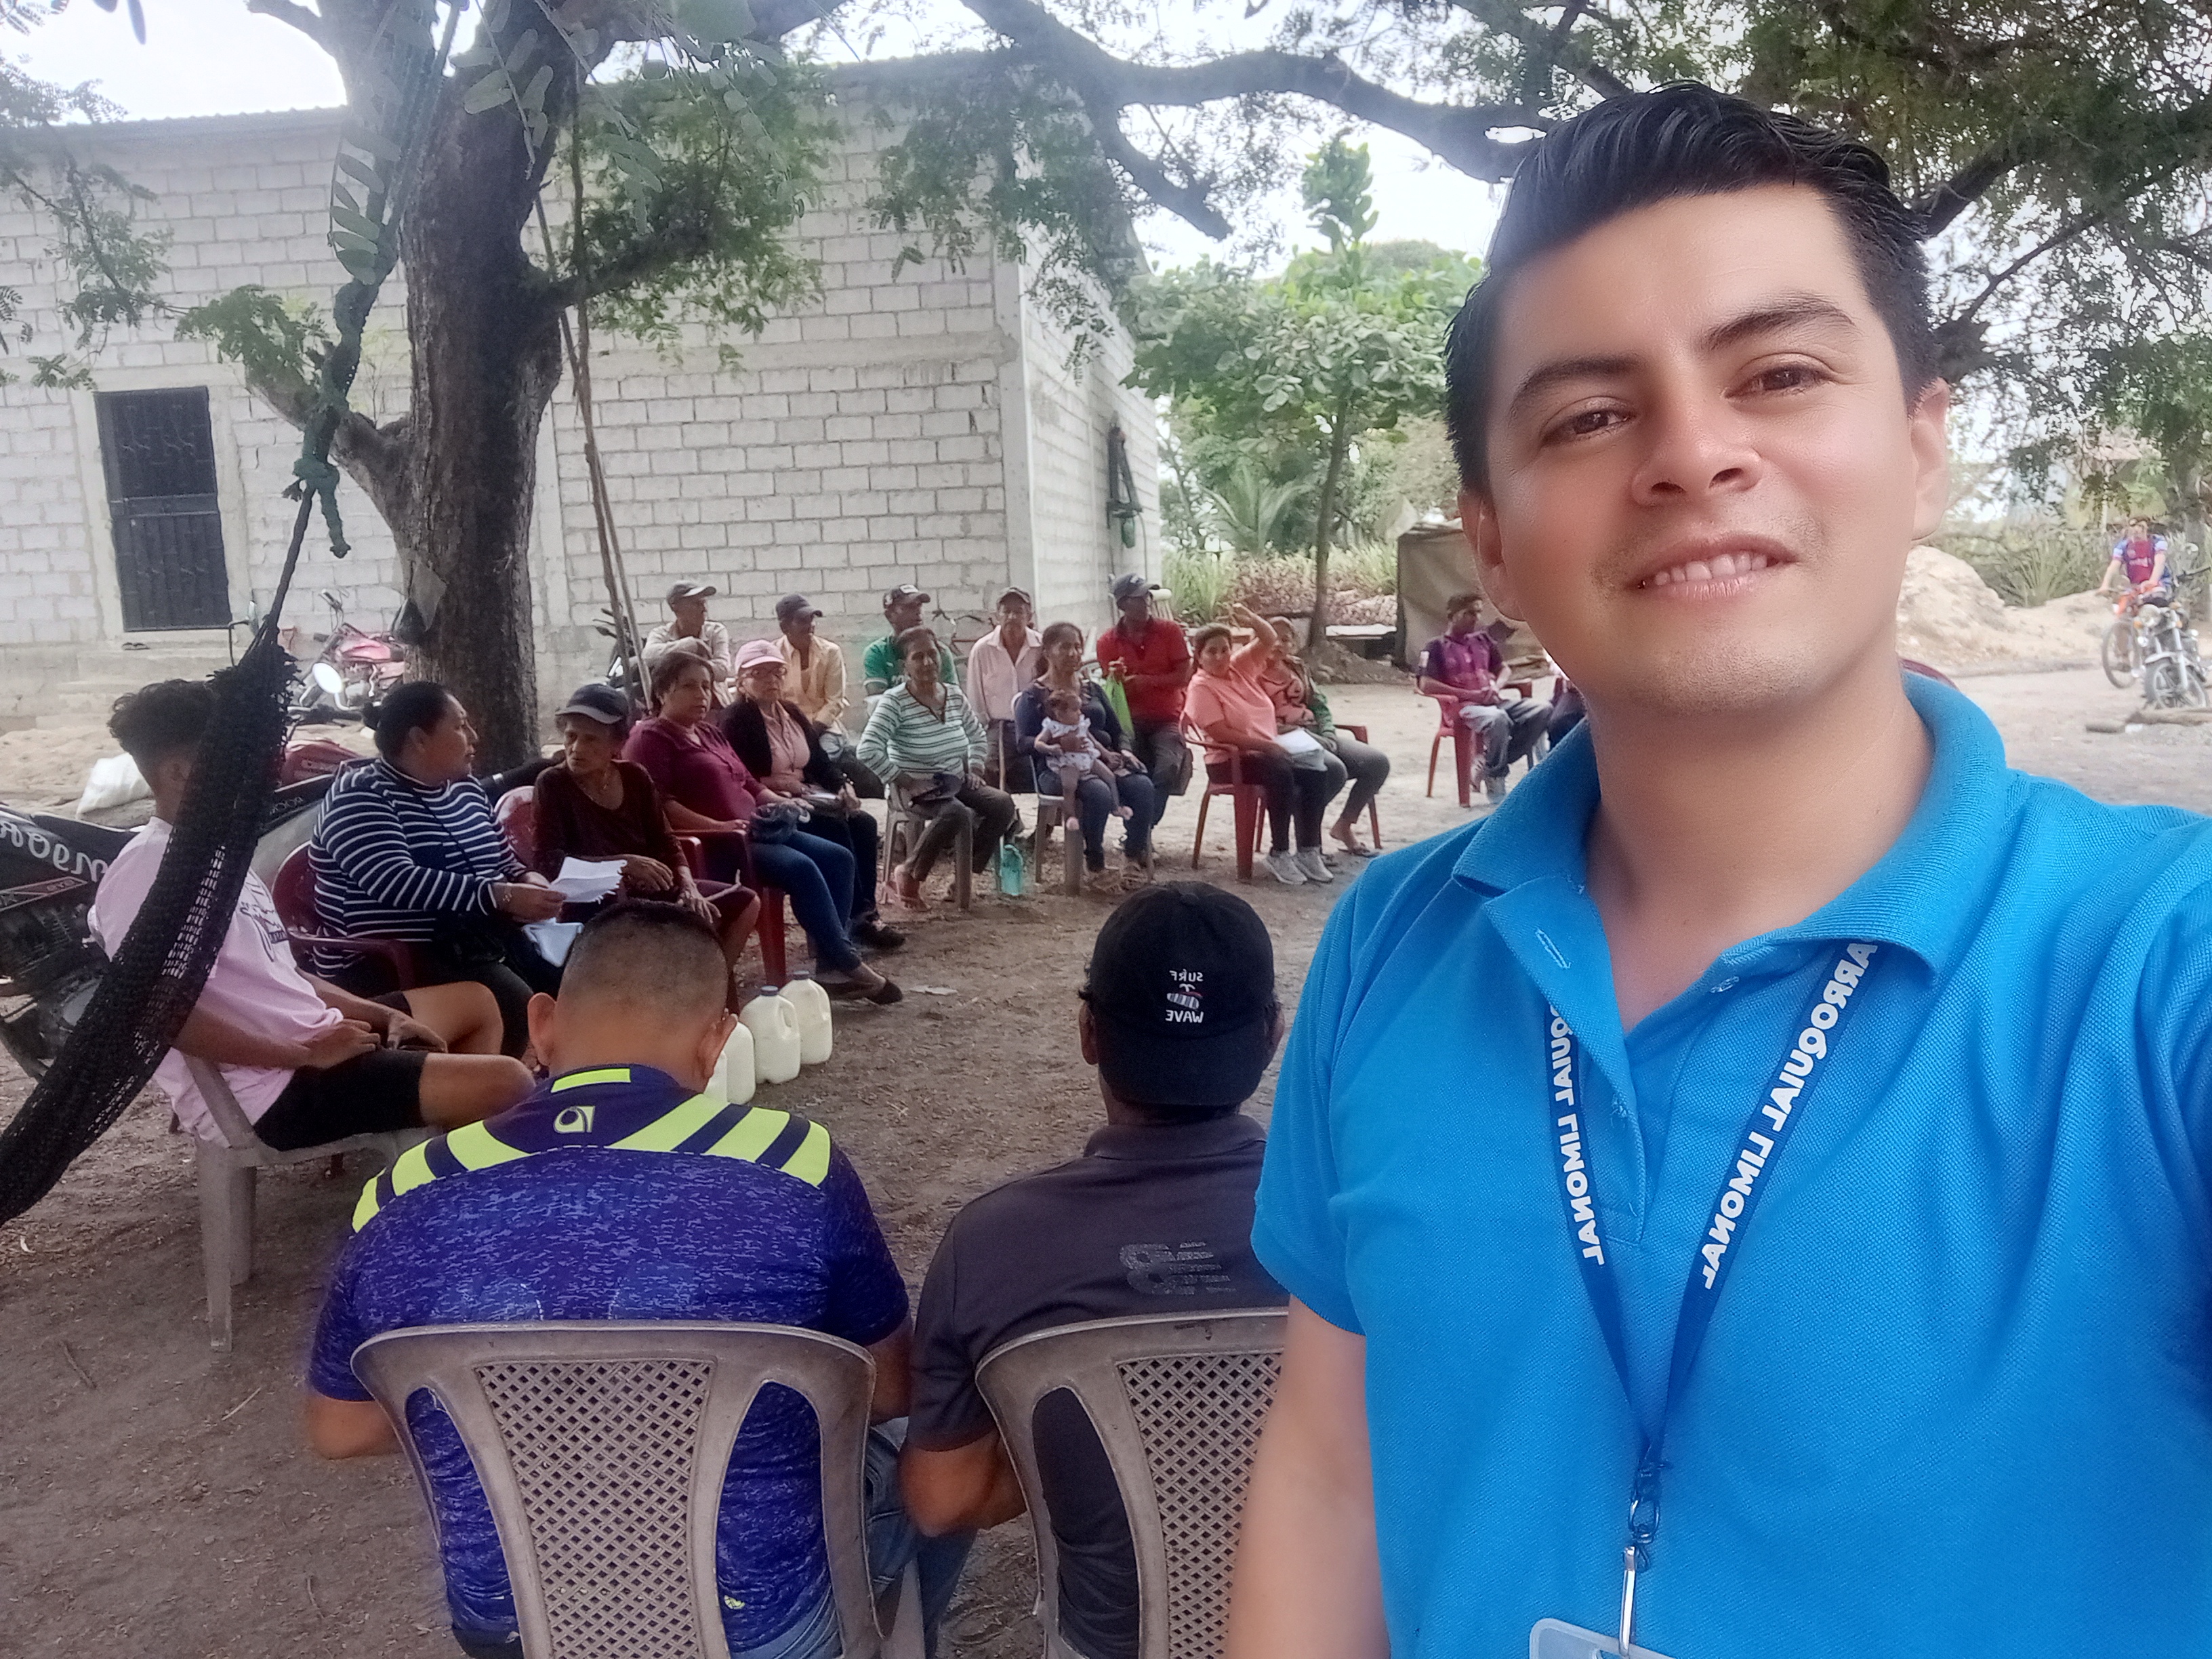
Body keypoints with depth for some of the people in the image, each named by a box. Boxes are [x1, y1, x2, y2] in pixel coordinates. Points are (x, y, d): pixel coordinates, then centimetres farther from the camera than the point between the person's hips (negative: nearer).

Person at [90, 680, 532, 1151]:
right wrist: (308, 1054, -21)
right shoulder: (150, 871, -18)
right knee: (505, 1083, -20)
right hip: (269, 1090, -11)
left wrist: (385, 1016, 11)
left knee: (475, 1002, 23)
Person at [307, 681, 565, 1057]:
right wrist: (503, 896, -28)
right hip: (391, 957, -8)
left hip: (481, 940, 8)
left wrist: (528, 880, -1)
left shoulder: (466, 789, 14)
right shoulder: (361, 796, -9)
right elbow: (397, 882, -23)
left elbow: (503, 860, 24)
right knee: (513, 1004, -29)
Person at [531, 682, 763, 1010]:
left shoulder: (634, 777, 6)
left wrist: (689, 888, -12)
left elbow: (664, 843, 7)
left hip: (646, 891, 7)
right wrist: (623, 864, -23)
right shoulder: (553, 784, -9)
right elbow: (549, 862, -16)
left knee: (745, 902, 0)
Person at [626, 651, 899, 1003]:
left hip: (755, 831, 10)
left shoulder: (712, 734, 23)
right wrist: (718, 826, -25)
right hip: (711, 844, -10)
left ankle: (832, 963, -11)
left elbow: (750, 786, 29)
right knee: (801, 868, -26)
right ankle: (846, 963, -17)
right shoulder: (651, 739, -5)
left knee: (838, 858, -4)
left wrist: (781, 806, 10)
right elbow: (657, 804, -20)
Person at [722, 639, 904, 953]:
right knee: (836, 829, -27)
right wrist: (782, 802, -24)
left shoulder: (791, 713, 17)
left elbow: (820, 760, 18)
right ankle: (857, 919, -19)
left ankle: (865, 911, -16)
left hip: (806, 797, 8)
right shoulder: (736, 720, -8)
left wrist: (842, 786, 0)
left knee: (863, 823, -16)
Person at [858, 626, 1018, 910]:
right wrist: (907, 782, -22)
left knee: (1003, 803, -15)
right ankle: (908, 876, -15)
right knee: (956, 813, -34)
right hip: (918, 790, -6)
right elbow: (868, 751, -24)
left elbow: (977, 734, 21)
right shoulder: (894, 702, -16)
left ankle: (971, 872, -1)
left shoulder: (953, 695, 4)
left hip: (956, 783, 7)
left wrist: (976, 770, 8)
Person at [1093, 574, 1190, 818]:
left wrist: (1145, 681, -15)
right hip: (1131, 721, 0)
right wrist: (1115, 679, -18)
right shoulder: (1108, 641, 2)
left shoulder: (1169, 631, 0)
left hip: (1166, 718, 0)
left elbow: (1183, 676, -5)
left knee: (1167, 768, -27)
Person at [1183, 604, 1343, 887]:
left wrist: (1249, 619, -16)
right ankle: (1279, 855, -26)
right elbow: (1219, 733, -17)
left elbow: (1269, 639, 6)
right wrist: (1265, 745, -20)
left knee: (1316, 771, -15)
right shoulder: (1201, 686, -8)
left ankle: (1309, 852, -10)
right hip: (1230, 760, -7)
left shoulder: (1240, 666, 10)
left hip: (1269, 750, 7)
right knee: (1281, 773, -34)